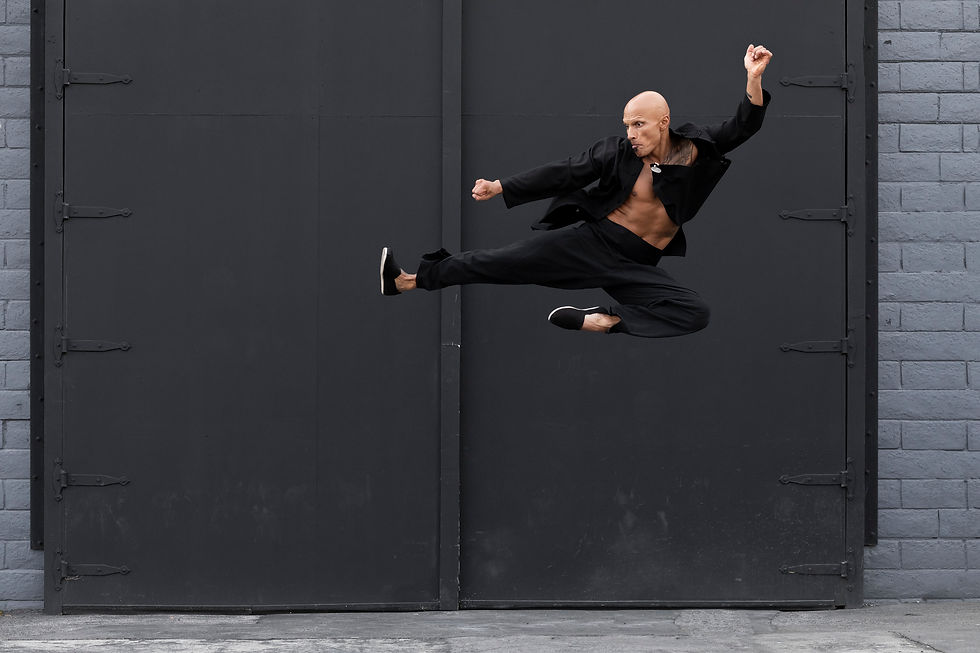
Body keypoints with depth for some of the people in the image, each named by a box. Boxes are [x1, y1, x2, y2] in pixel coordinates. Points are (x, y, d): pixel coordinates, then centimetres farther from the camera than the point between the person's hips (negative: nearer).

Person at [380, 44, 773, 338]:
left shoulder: (695, 148, -3)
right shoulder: (619, 152, -3)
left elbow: (742, 129, -5)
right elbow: (565, 173, -3)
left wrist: (754, 79, -22)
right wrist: (500, 187, -6)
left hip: (637, 266, 0)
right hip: (592, 240, 0)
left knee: (696, 313, -25)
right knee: (504, 262, -8)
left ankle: (600, 321, -30)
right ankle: (407, 280, -6)